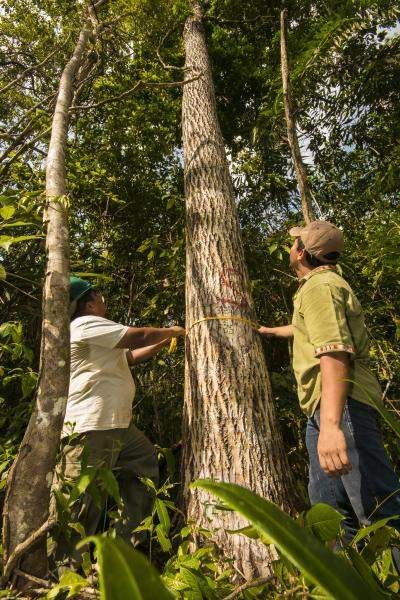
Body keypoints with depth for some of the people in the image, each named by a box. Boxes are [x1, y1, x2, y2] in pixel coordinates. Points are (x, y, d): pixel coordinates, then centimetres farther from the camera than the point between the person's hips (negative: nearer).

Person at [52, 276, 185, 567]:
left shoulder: (94, 333, 22)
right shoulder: (87, 324, -12)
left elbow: (132, 355, 24)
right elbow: (138, 336, -15)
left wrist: (165, 341, 19)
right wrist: (172, 332, 1)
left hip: (116, 424, 11)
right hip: (91, 426, -11)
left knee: (145, 461, 19)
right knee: (82, 499, -4)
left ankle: (127, 539, 29)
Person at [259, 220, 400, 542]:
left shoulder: (319, 286, -11)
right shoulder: (323, 281, 23)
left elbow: (334, 352, -27)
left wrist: (331, 424, -36)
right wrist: (271, 331, 58)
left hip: (341, 405, -11)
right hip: (322, 408, 11)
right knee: (328, 504, 17)